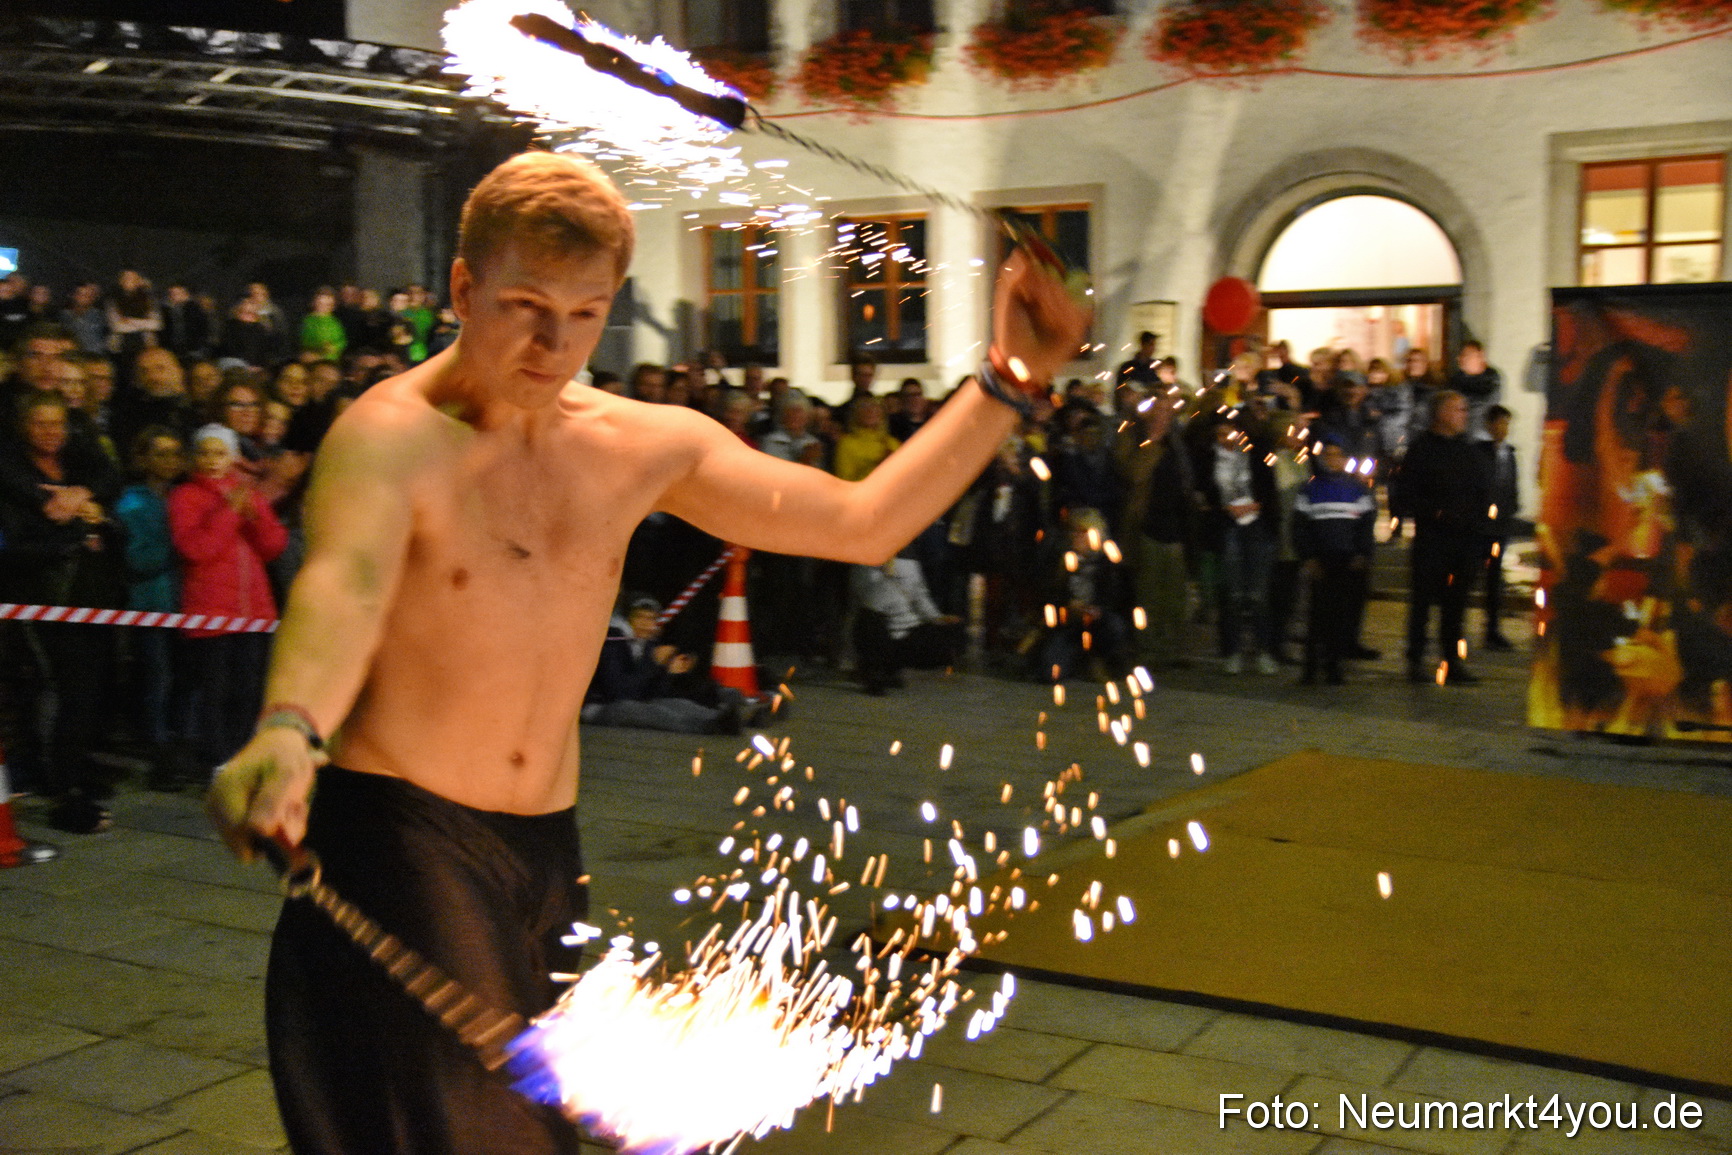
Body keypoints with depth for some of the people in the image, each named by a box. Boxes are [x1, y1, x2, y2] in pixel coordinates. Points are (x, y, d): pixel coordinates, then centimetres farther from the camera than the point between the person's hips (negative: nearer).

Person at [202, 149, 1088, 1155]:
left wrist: (1008, 383, -1)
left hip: (548, 848, 6)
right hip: (396, 835, -6)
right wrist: (289, 730, -58)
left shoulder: (646, 446, 2)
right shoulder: (391, 436, -16)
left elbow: (864, 522, 4)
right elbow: (346, 582, -38)